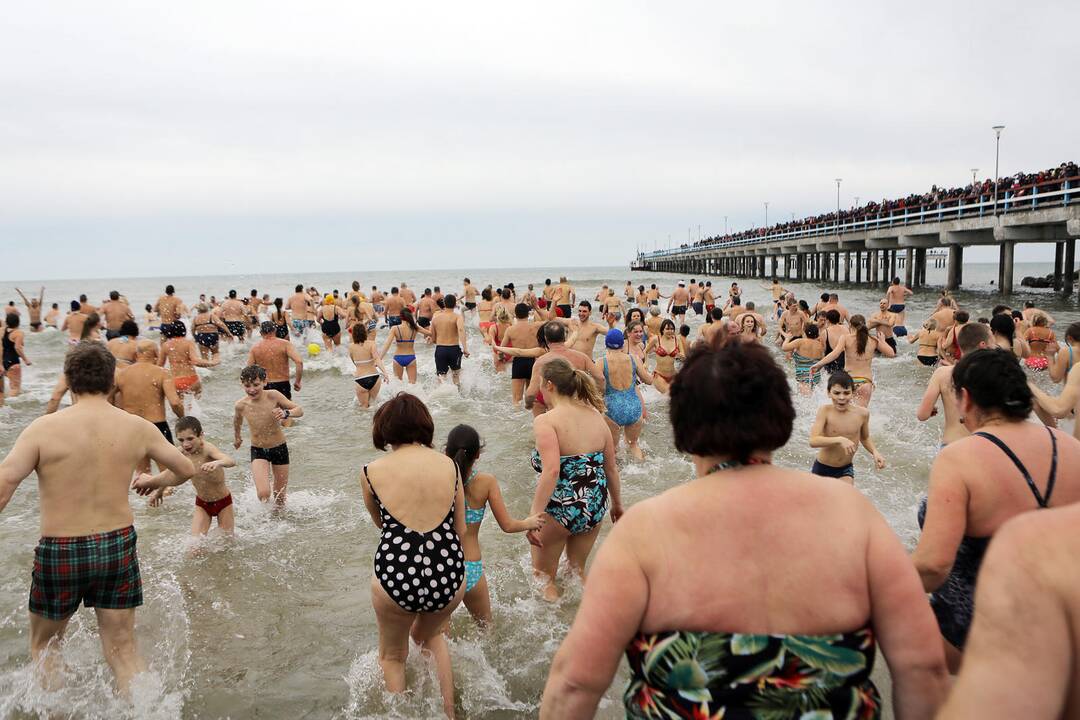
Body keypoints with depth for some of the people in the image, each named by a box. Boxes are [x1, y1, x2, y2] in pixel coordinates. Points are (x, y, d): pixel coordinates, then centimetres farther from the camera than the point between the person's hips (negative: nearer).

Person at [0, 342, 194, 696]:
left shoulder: (44, 427, -10)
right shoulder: (137, 428, -3)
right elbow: (187, 469, 8)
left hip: (60, 551, -2)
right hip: (119, 544, 2)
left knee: (43, 645, 24)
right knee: (123, 651, 12)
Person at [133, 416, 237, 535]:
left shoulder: (207, 449, -31)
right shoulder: (181, 452, -15)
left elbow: (232, 461, -51)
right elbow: (172, 472, 9)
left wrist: (217, 463, -71)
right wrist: (159, 490, 19)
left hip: (223, 502, -4)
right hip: (202, 503, 4)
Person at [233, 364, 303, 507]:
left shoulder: (273, 396, -18)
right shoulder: (241, 405, -13)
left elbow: (300, 410, -12)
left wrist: (286, 413, -34)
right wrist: (237, 437, 29)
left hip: (279, 448, 0)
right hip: (258, 451, 0)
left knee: (280, 497, 12)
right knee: (263, 494, -18)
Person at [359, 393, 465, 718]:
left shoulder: (371, 471, -1)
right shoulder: (449, 465, 2)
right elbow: (460, 529, 10)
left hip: (395, 578, -2)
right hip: (451, 575, 3)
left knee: (392, 655, 29)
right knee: (430, 635, 36)